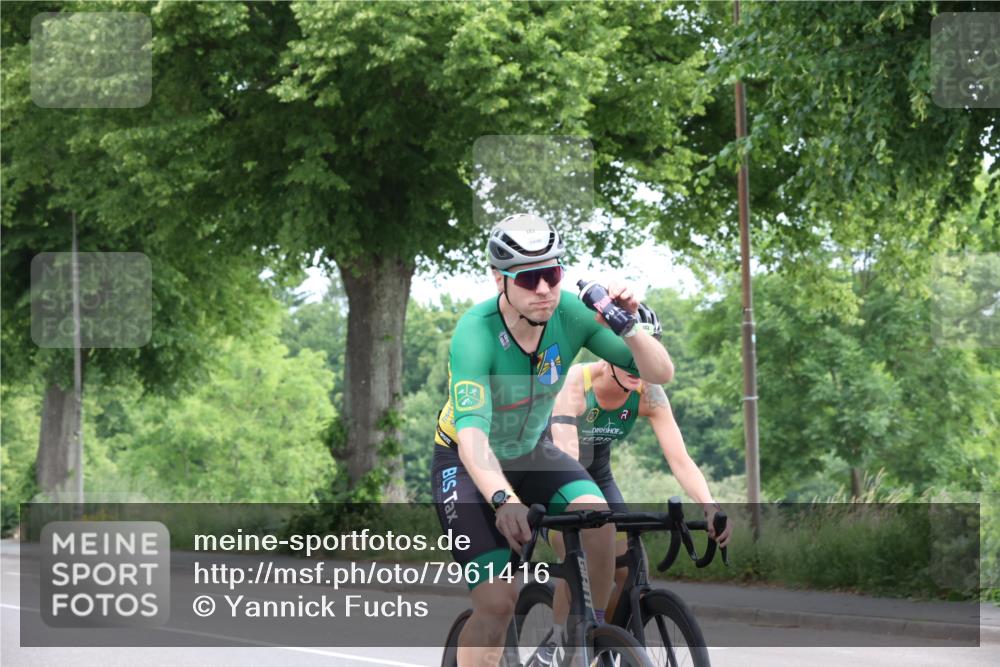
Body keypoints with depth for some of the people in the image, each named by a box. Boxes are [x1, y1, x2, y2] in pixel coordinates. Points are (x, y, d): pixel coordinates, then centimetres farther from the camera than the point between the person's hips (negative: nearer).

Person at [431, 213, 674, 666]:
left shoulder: (570, 313, -21)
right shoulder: (475, 333, -32)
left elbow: (660, 373, -20)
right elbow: (471, 432, -45)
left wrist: (629, 326, -40)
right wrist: (503, 499, -62)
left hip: (531, 452, 4)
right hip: (469, 464, -4)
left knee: (597, 521, -26)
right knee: (497, 601, -19)